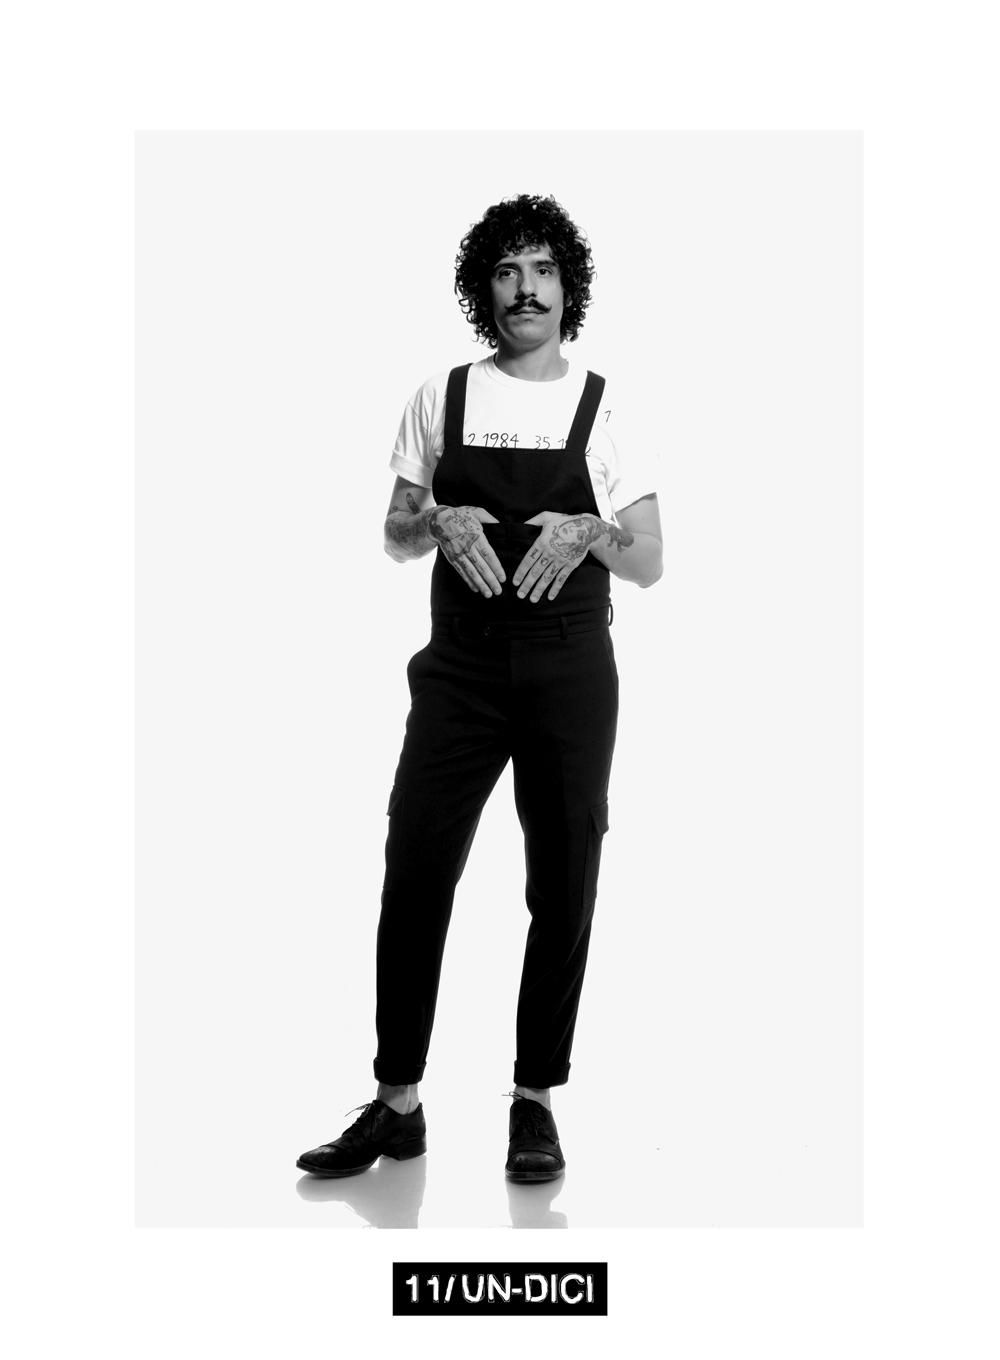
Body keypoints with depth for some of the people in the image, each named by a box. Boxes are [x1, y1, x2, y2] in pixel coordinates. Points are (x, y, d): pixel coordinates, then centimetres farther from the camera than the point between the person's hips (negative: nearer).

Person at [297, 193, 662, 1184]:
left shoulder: (607, 406, 3)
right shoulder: (441, 397, 7)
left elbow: (649, 565, 2)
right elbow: (394, 537, 11)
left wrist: (587, 531, -18)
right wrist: (439, 523, -11)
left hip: (569, 674, -1)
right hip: (459, 667, 1)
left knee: (562, 889, 3)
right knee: (413, 875, -2)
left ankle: (535, 1102, 17)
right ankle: (396, 1104, 10)